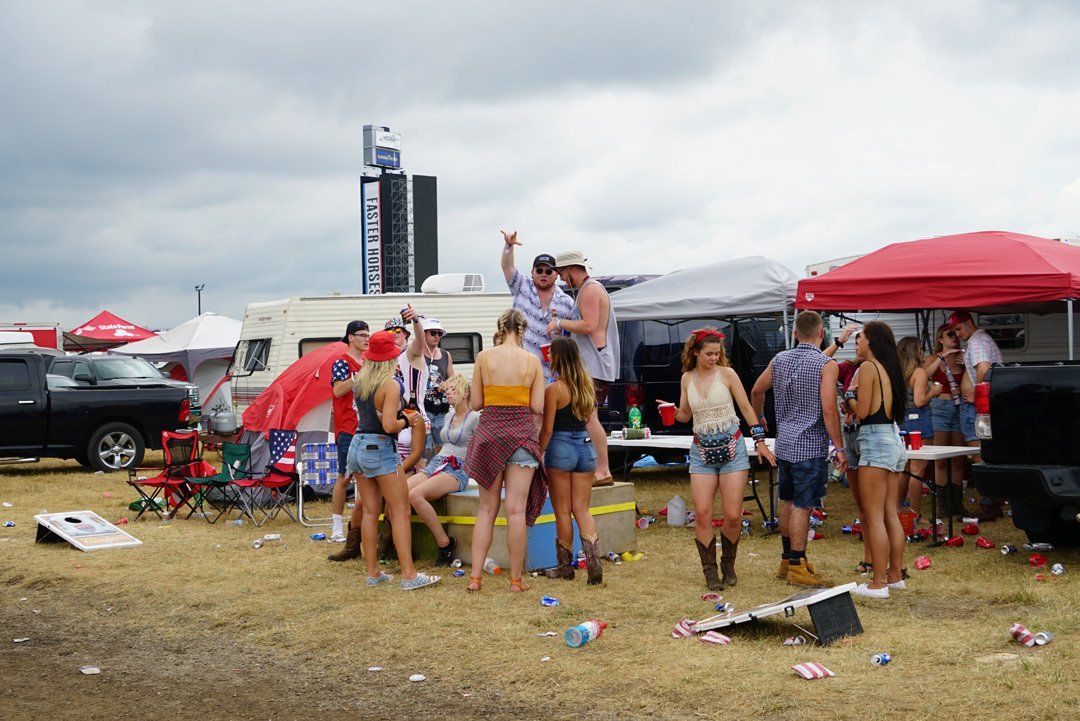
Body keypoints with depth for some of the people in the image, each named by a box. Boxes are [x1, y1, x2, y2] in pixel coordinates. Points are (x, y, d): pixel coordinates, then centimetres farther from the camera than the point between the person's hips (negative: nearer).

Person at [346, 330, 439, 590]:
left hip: (357, 446, 7)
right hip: (380, 449, -7)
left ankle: (372, 572, 14)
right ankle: (409, 575, -5)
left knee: (370, 511, 11)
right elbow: (389, 425, -21)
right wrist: (407, 420, -4)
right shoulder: (390, 385, -15)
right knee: (400, 511, -2)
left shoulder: (360, 381, 6)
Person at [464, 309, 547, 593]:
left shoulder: (483, 357, -1)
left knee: (486, 509, 10)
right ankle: (516, 579, 6)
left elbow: (475, 403, 1)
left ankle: (475, 577, 9)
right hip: (522, 431, -1)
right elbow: (538, 407, -2)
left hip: (489, 430, 1)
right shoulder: (532, 361, -2)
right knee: (516, 510, 2)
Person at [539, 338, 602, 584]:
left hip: (560, 447, -5)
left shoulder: (553, 389, -12)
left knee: (562, 511, 6)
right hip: (585, 446, 5)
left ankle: (565, 567, 14)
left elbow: (547, 429, -11)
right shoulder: (586, 385, 6)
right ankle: (594, 564, -5)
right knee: (582, 510, 8)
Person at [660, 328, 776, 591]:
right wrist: (671, 411, -6)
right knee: (702, 514, -7)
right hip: (702, 451, 2)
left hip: (732, 449, -2)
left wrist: (760, 441, -1)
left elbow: (746, 408, 2)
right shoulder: (687, 378, 6)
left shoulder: (727, 374, -2)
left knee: (733, 516, -4)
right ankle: (710, 572, 5)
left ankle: (728, 566, 19)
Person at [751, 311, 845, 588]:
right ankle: (797, 567, 3)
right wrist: (839, 448, -12)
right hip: (810, 445, -6)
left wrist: (758, 417, 37)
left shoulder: (780, 359, 6)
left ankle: (787, 560, 25)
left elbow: (757, 391, 18)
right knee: (802, 506, -2)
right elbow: (828, 411, -19)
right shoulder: (827, 365, -13)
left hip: (784, 443, 6)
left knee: (790, 502, 16)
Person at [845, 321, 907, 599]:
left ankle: (879, 583, -4)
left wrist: (850, 398, 4)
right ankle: (895, 575, 20)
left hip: (875, 442, -9)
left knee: (873, 517, -5)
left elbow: (862, 411, -14)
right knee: (891, 514, 14)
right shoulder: (889, 368, 14)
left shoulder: (868, 367, -12)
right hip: (895, 440, 9)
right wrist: (856, 400, 15)